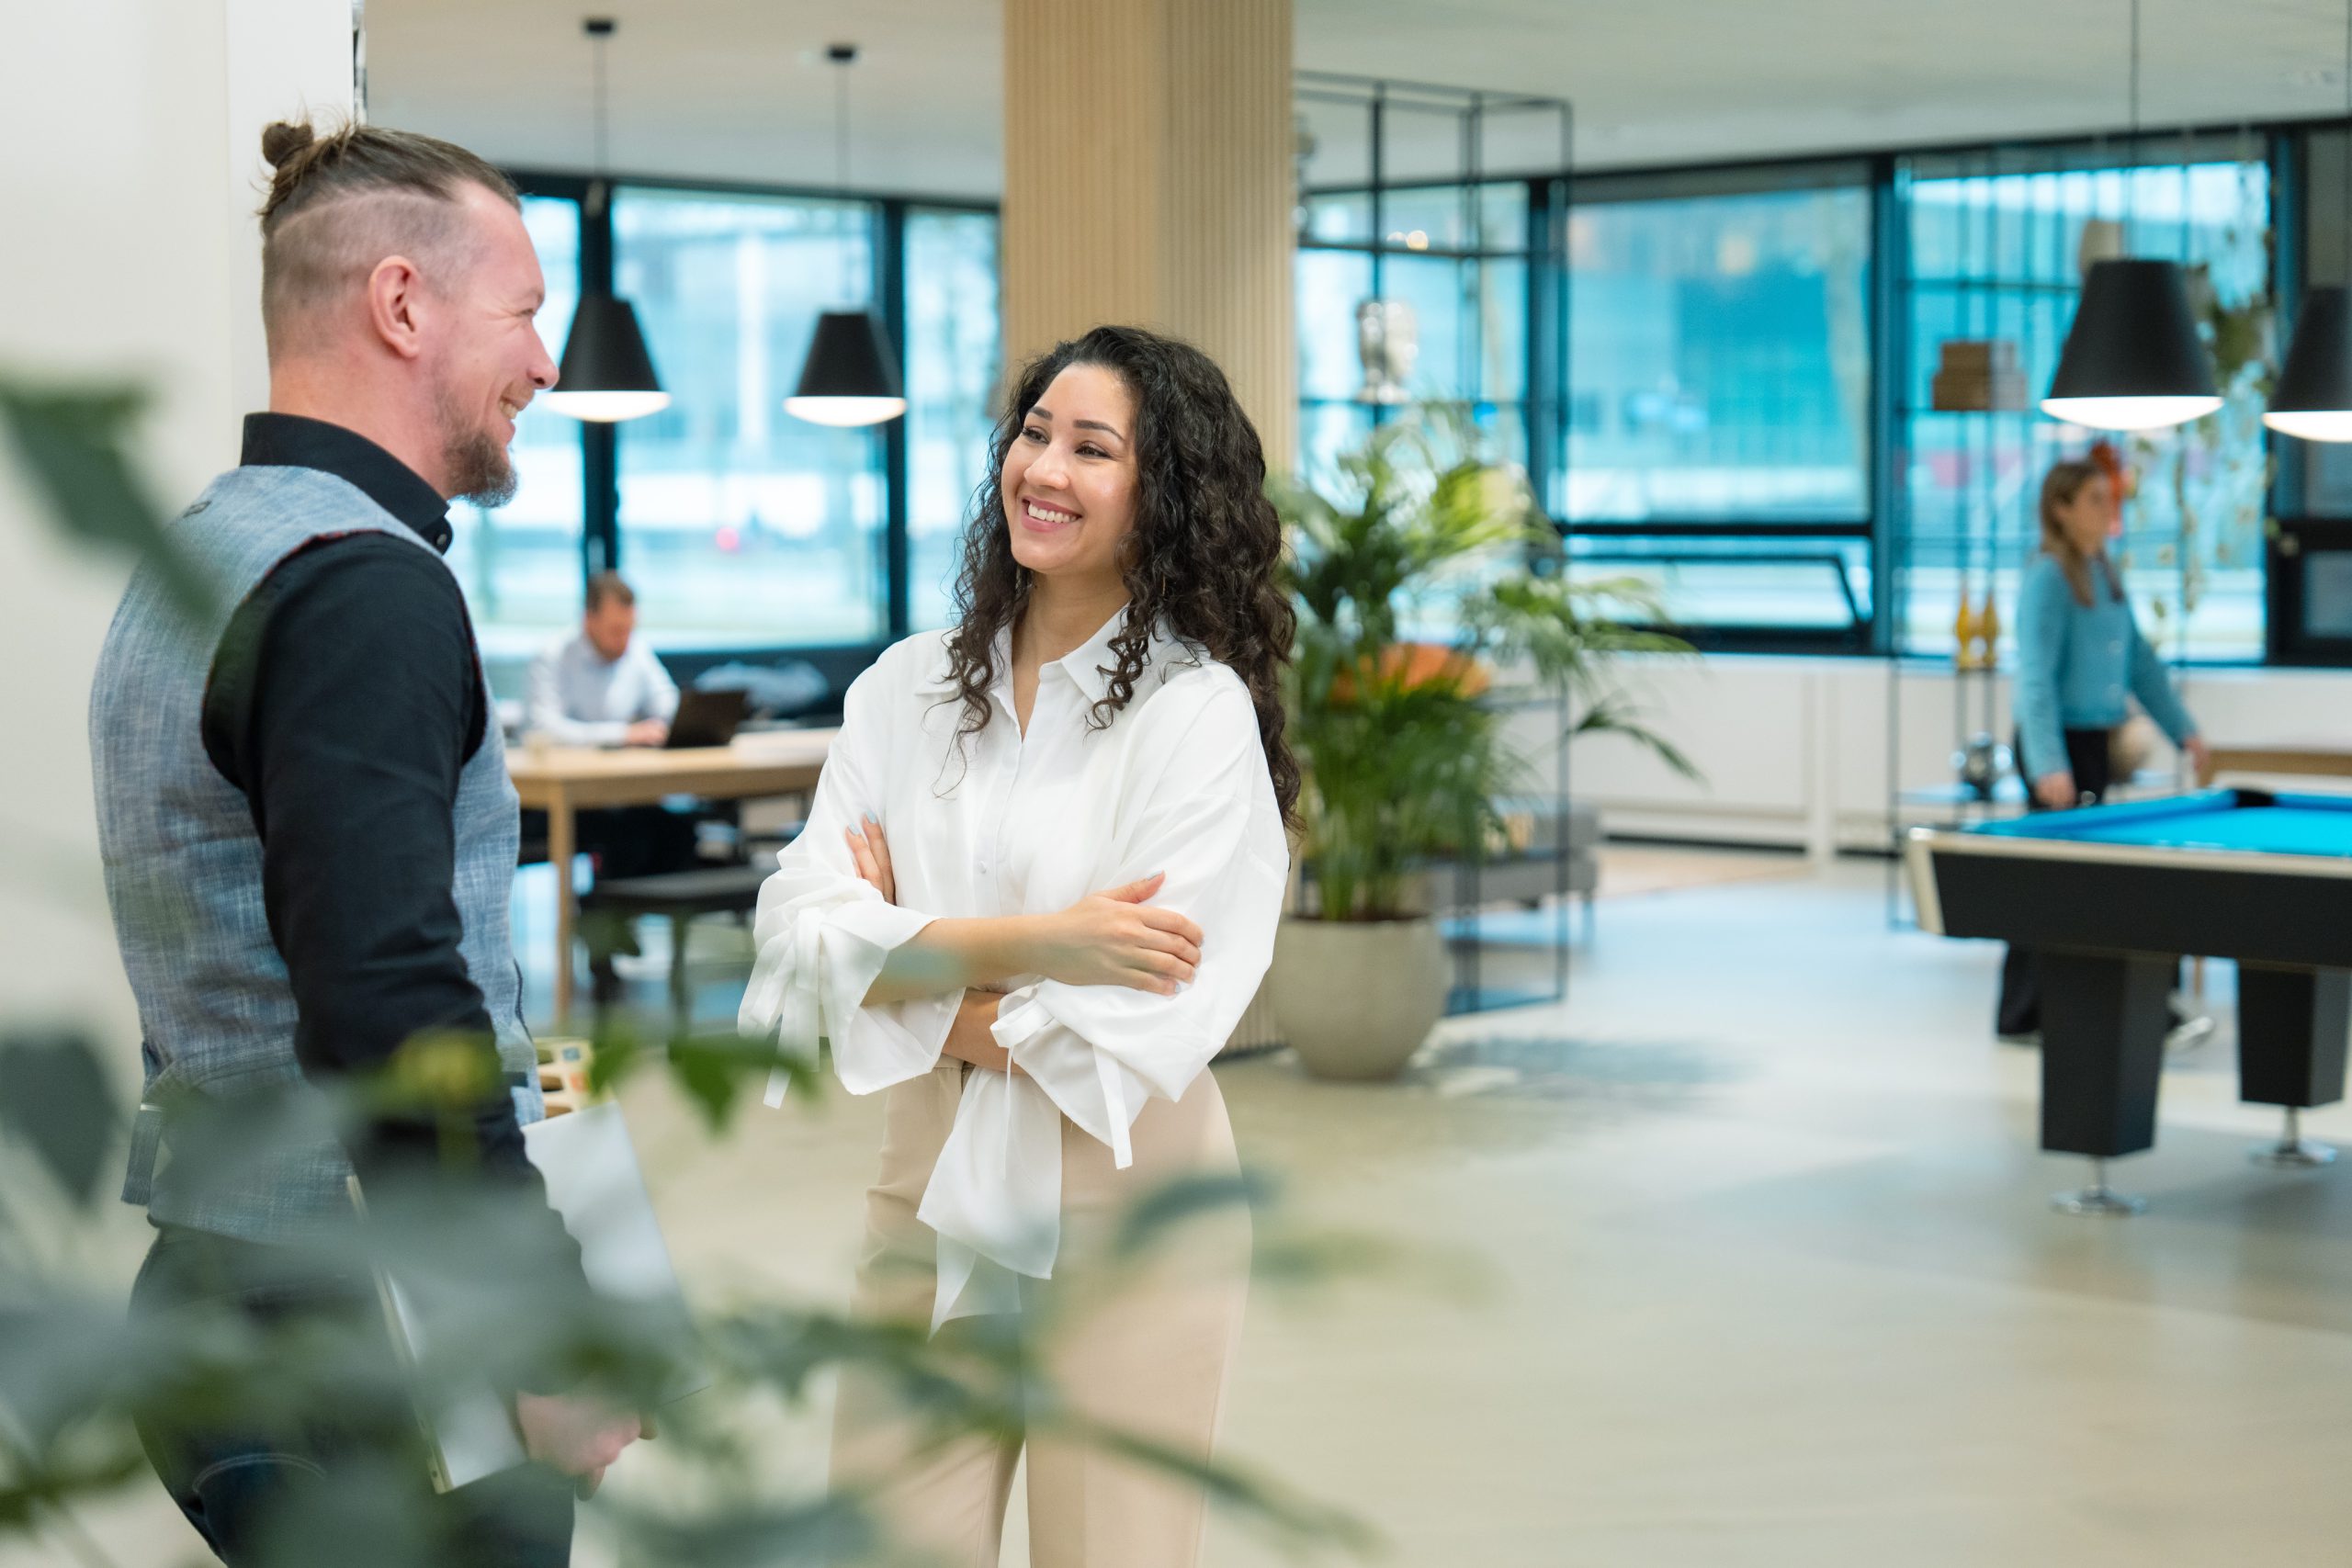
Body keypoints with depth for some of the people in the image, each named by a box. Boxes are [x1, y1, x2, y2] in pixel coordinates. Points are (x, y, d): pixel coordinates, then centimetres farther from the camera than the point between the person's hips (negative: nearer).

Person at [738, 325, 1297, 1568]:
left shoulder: (1197, 710, -10)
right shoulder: (906, 688, 5)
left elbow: (1143, 1022, -17)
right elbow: (802, 927, -7)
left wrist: (915, 956, -6)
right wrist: (1030, 941, -19)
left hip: (1124, 1208, -4)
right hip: (930, 1194, 4)